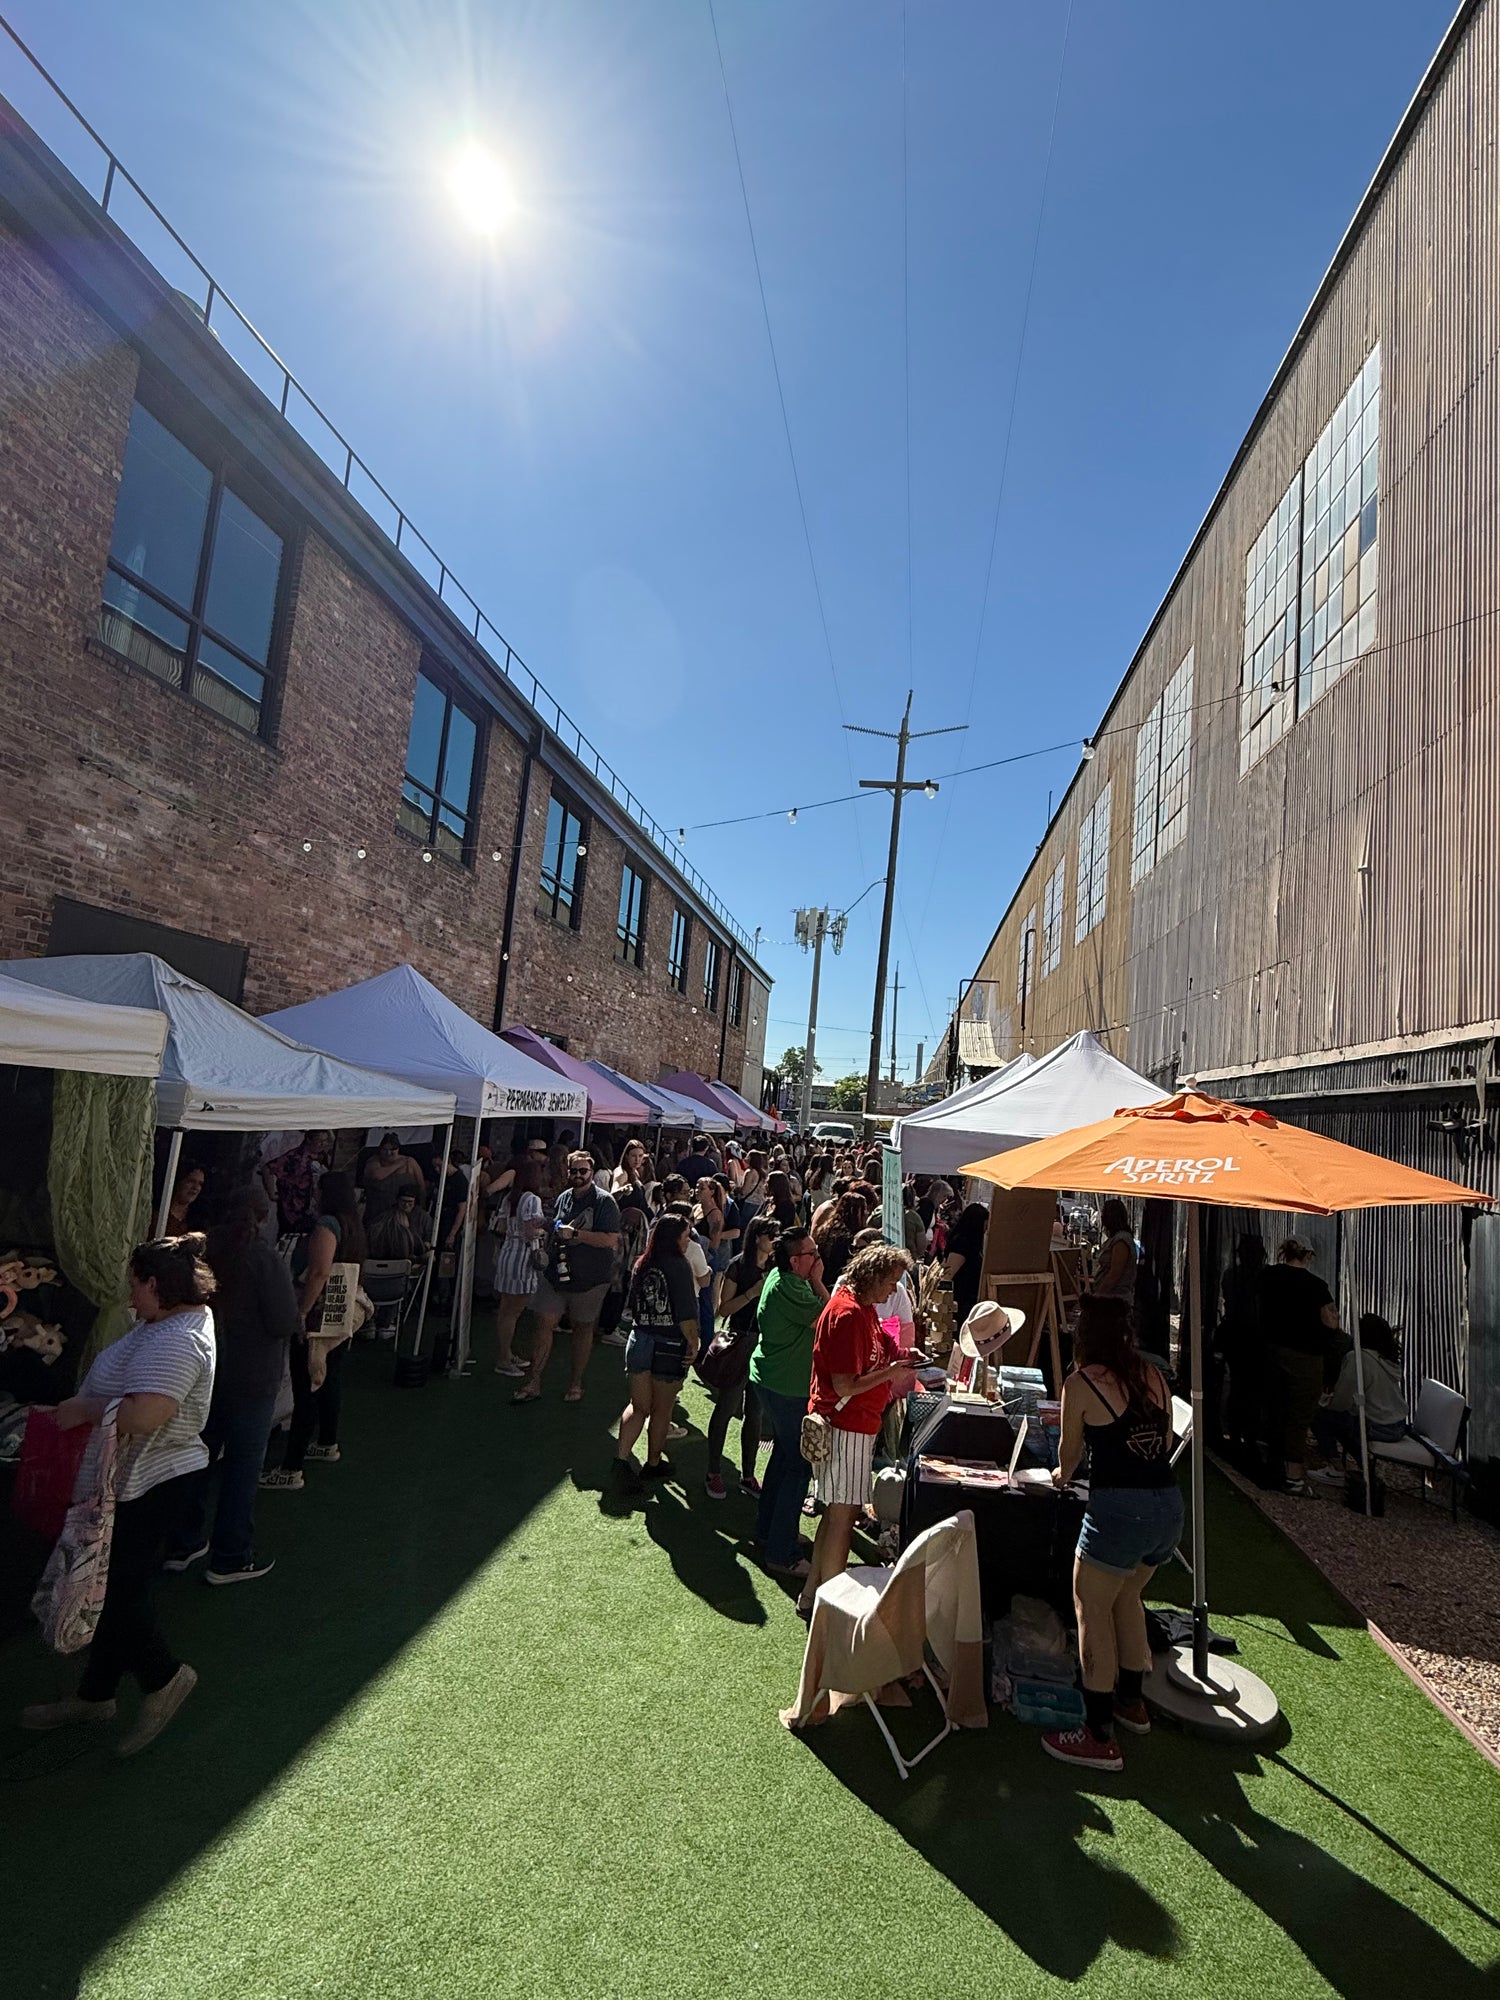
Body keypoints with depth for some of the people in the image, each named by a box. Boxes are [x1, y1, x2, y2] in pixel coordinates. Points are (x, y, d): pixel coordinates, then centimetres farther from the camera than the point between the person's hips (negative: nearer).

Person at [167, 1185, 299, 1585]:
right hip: (251, 1381, -6)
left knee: (200, 1455, 21)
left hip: (204, 1372, 6)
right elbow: (285, 1323, -22)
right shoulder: (265, 1259, -21)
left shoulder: (205, 1250, -4)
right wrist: (299, 1319, -1)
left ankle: (185, 1544, 34)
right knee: (243, 1464, 6)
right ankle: (230, 1559, 15)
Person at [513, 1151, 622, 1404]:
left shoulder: (604, 1201, -10)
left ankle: (576, 1384, 23)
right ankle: (534, 1383, 10)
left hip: (588, 1278, -5)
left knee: (583, 1328, 9)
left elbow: (611, 1240, -20)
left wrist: (575, 1233, -22)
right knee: (544, 1324, 1)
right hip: (557, 1272, 5)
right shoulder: (564, 1197, 10)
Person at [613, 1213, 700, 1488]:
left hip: (640, 1339, 5)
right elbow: (686, 1314, -19)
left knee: (639, 1406, 15)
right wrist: (693, 1342, -8)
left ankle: (622, 1457, -2)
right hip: (670, 1346, -5)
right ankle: (653, 1464, 26)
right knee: (662, 1409, 13)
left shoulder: (641, 1265, 3)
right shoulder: (678, 1266, -17)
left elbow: (632, 1307, 10)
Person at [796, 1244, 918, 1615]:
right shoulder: (847, 1313, -23)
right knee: (842, 1514, 0)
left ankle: (812, 1596, 28)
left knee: (838, 1511, 17)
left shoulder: (862, 1306, 9)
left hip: (856, 1423, 10)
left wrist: (898, 1357, 6)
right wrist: (892, 1371, -15)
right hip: (845, 1426, -10)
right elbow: (845, 1385, -24)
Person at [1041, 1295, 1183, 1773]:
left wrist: (1062, 1475, 29)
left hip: (1119, 1508, -7)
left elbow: (1069, 1452, 8)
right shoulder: (1153, 1375, 9)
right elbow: (1166, 1442, 18)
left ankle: (1099, 1737, 16)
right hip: (1170, 1504, 7)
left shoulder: (1081, 1383, -6)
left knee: (1092, 1611, 10)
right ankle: (1131, 1702, 42)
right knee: (1127, 1596, 27)